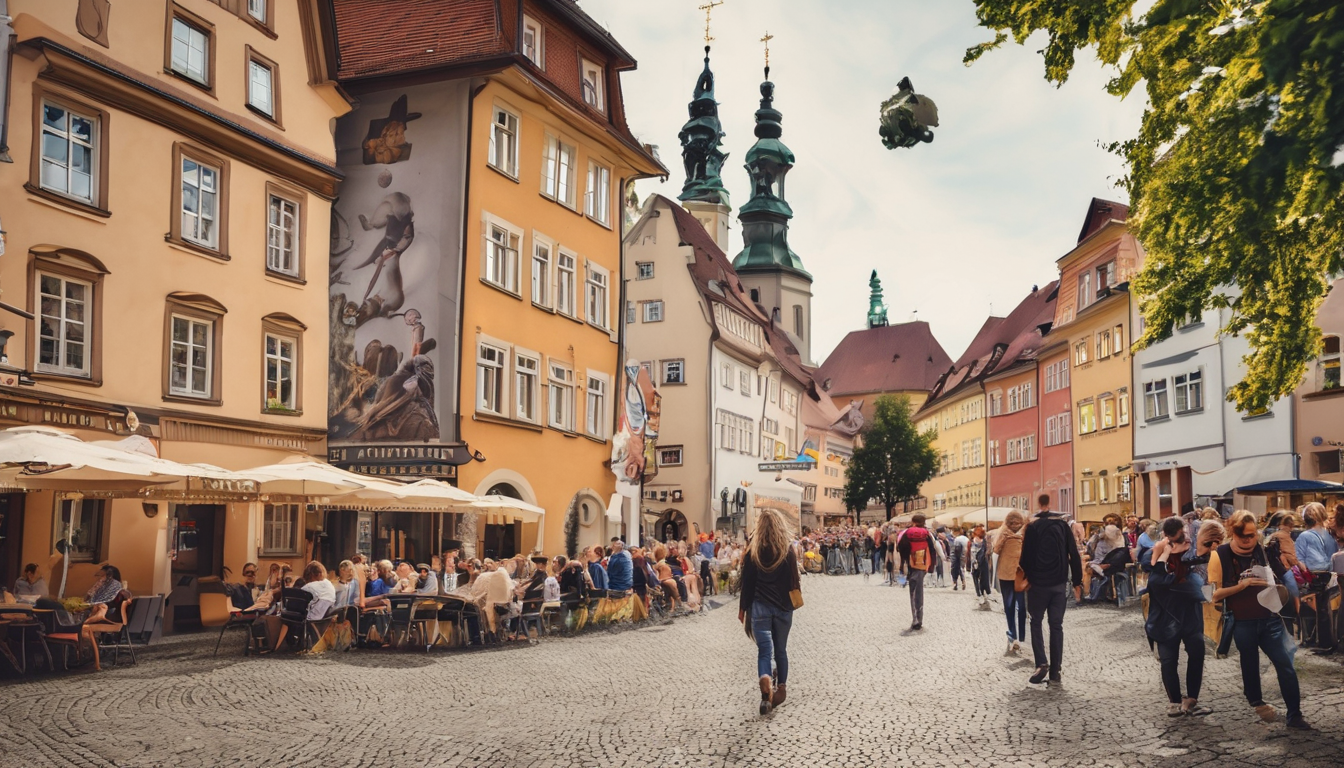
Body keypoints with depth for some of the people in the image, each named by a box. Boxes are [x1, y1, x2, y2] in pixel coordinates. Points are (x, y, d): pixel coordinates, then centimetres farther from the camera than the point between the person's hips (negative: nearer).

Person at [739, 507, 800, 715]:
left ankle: (765, 682, -30)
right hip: (783, 607, 1)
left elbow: (747, 582, -3)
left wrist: (743, 608, 5)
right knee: (781, 649, 16)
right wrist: (795, 601, 16)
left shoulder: (753, 550, -5)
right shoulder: (787, 551, -4)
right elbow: (794, 581, -1)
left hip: (759, 607, -1)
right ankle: (781, 688, 21)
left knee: (764, 649, -3)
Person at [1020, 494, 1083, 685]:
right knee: (1056, 625, 8)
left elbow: (1026, 555, -9)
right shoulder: (1063, 525, 2)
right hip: (1059, 583, 2)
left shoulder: (1032, 527, -6)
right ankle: (1055, 670, 6)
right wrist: (1077, 581, 5)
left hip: (1038, 582, -2)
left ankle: (1041, 663, -9)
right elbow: (1074, 555, 1)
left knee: (1036, 622, 10)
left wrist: (1024, 578, 3)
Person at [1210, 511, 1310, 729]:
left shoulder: (1265, 549, -2)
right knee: (1250, 666, 13)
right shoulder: (1220, 555, -10)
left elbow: (1282, 578, 13)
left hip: (1270, 619, 2)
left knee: (1286, 665, -3)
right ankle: (1257, 702, 37)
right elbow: (1216, 594, -10)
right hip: (1242, 623, -2)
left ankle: (1294, 715, 6)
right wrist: (1243, 584, -21)